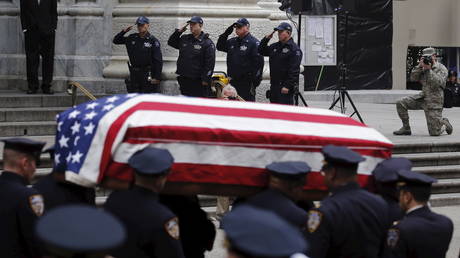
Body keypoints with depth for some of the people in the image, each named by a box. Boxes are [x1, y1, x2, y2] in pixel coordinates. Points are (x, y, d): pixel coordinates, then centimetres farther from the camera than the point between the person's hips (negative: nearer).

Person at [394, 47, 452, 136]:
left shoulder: (442, 69, -8)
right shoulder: (423, 68, 10)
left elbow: (437, 83, -23)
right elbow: (413, 78, -1)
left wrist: (429, 69, -24)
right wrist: (419, 66, -13)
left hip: (434, 102, -6)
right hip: (422, 97, 6)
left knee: (434, 133, -9)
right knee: (401, 103, -9)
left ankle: (445, 123, 26)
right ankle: (406, 128, 3)